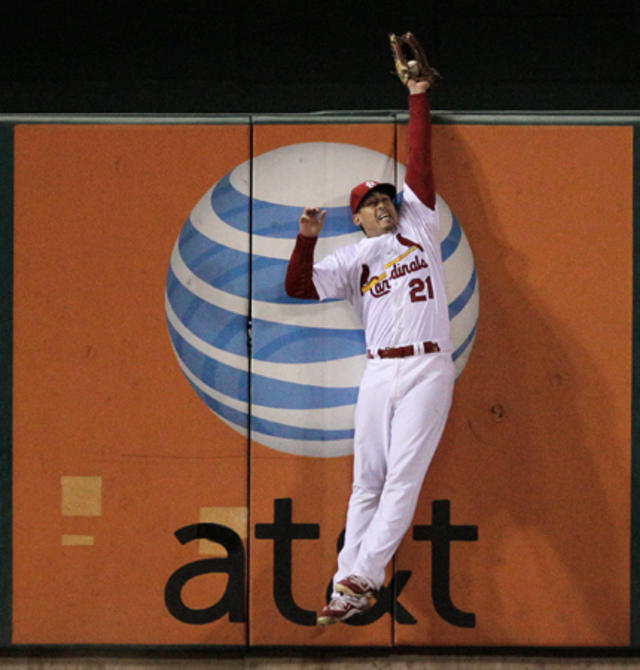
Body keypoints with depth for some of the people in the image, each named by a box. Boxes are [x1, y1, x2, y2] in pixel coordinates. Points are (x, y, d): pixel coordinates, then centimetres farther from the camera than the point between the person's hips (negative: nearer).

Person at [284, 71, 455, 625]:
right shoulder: (351, 261, 14)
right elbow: (300, 287, 3)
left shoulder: (419, 229, 13)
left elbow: (420, 160, 11)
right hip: (378, 374, 2)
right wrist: (307, 238, -11)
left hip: (429, 368, -2)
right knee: (367, 481, 2)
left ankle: (363, 577, -17)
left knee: (403, 477, -11)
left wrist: (418, 97, 12)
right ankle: (347, 587, 1)